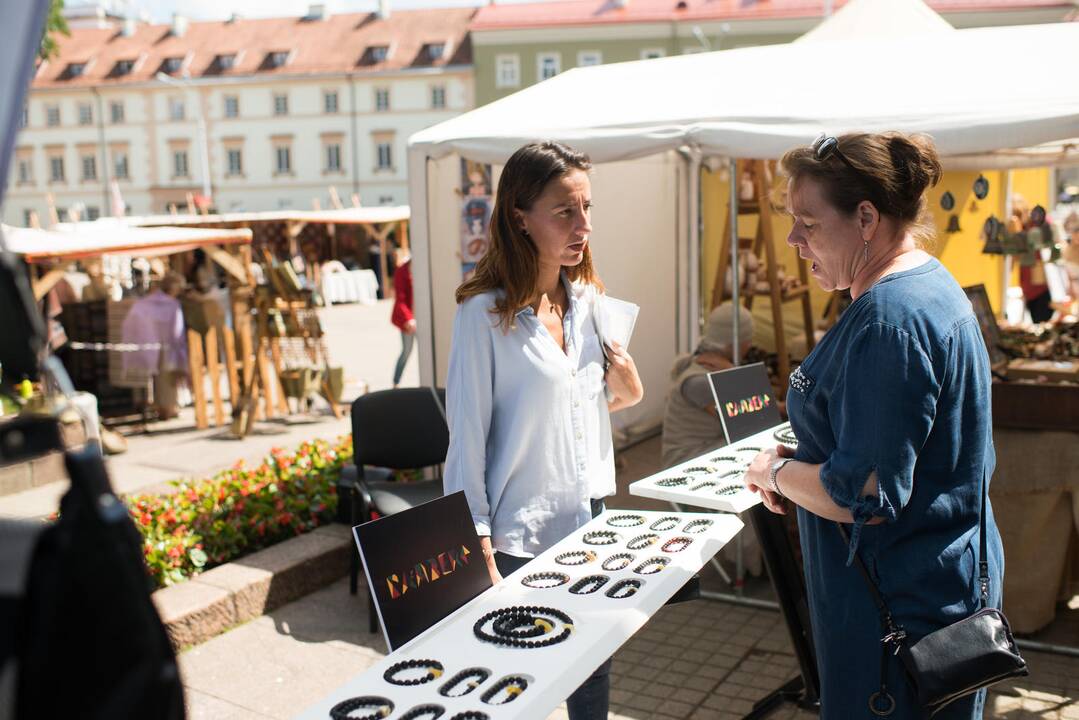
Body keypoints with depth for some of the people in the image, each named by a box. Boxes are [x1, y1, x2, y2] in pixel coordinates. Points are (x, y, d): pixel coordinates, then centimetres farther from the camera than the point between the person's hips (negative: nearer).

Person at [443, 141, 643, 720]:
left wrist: (625, 394, -3)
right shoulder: (485, 311, -14)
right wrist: (478, 554, -14)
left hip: (590, 522, 6)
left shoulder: (588, 298, 5)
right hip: (520, 537, -6)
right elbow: (466, 439, -13)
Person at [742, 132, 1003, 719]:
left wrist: (776, 473, -10)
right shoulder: (929, 287, 9)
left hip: (902, 608, -10)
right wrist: (801, 466, 8)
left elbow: (863, 497, -27)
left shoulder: (889, 320, -25)